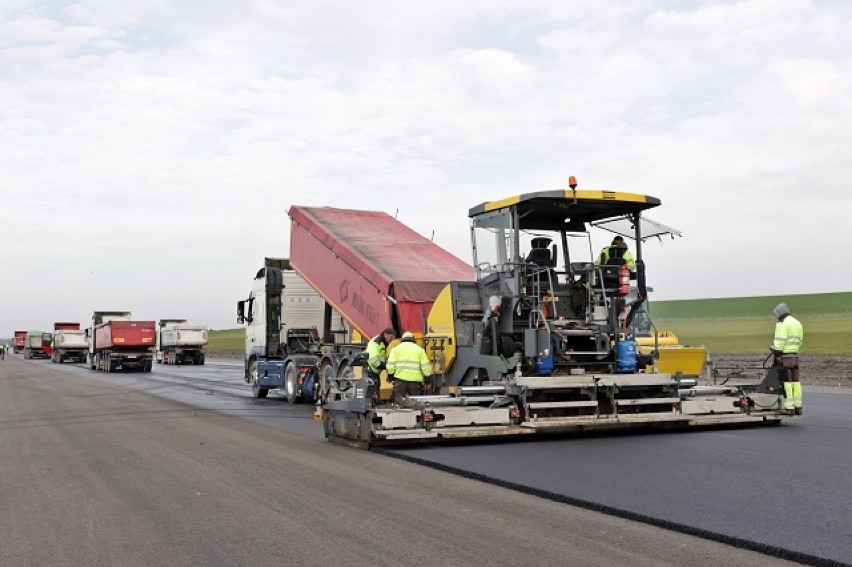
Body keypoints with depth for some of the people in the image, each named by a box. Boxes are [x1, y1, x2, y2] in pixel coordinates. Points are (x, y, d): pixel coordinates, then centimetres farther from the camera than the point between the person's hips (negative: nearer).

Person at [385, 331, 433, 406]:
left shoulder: (397, 348, 10)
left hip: (400, 378, -1)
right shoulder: (419, 349, 13)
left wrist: (390, 375, 11)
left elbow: (390, 364, 0)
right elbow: (426, 366, 5)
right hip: (415, 379, 1)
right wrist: (428, 377, 14)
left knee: (398, 400, 0)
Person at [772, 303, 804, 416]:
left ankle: (789, 408, -8)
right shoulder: (797, 323, 18)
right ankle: (798, 407, 11)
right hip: (795, 355, 8)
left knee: (787, 382, -7)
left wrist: (777, 355, -14)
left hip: (785, 356, -8)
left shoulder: (782, 323, -9)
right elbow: (799, 341, 20)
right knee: (795, 381, 10)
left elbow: (780, 341, -16)